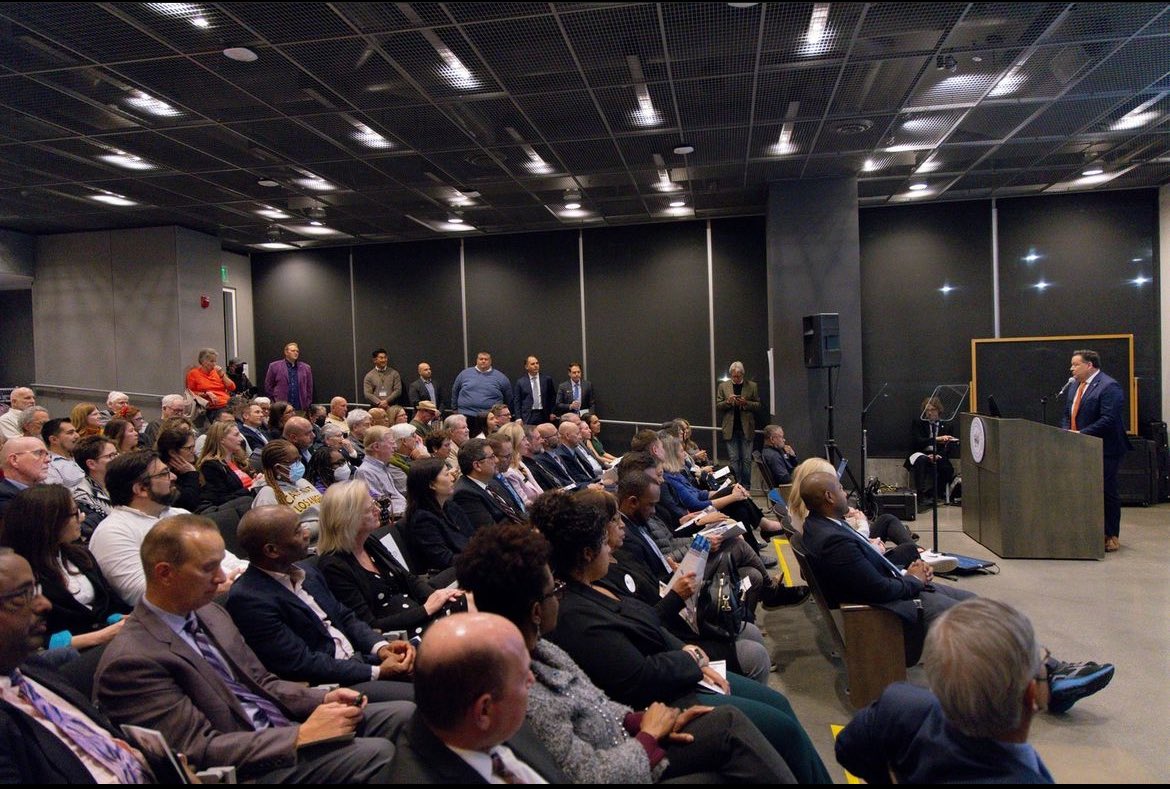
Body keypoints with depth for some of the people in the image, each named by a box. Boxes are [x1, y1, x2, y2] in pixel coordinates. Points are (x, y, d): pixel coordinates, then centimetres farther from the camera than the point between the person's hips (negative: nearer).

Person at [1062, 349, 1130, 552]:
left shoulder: (1109, 387, -14)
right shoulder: (1074, 387, 14)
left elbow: (1108, 420, -22)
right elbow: (1068, 415, 19)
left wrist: (1081, 434, -21)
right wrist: (1067, 432, 0)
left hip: (1103, 451, -8)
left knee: (1107, 493, 1)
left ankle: (1111, 537, 11)